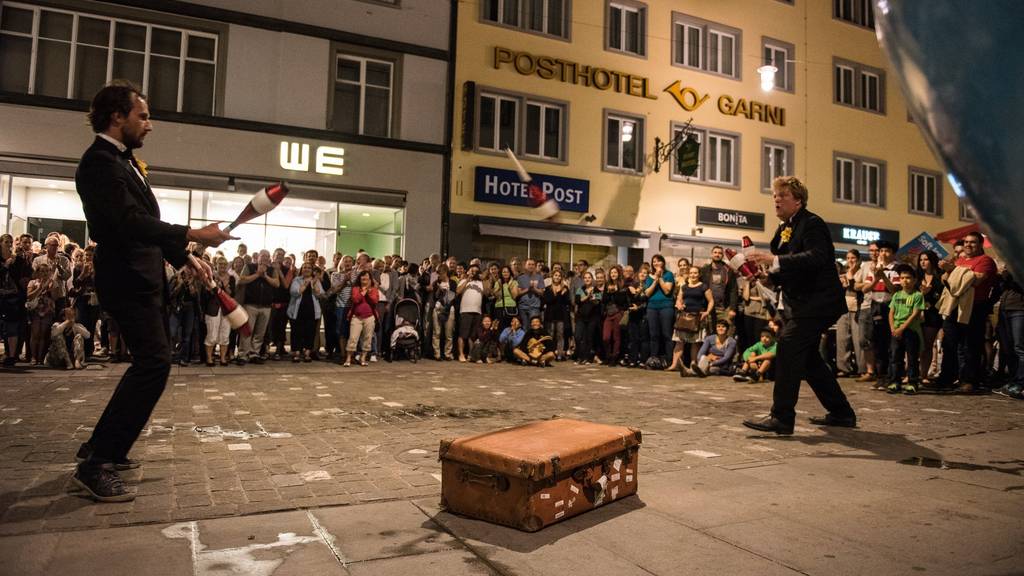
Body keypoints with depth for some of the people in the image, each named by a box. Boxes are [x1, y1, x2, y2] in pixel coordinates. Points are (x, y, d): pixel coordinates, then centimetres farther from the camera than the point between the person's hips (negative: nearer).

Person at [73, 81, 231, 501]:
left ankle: (103, 447, 27)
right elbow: (129, 221, -26)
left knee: (148, 363, 16)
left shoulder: (122, 160, 17)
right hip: (128, 280, -11)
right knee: (154, 363, -15)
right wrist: (193, 235, -32)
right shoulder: (100, 162, -14)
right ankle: (96, 464, -10)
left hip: (141, 278, 11)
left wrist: (183, 258, 18)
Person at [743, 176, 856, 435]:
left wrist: (774, 260, -35)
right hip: (802, 304, 10)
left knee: (788, 347, -18)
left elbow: (816, 257, -30)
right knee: (808, 357, 14)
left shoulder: (811, 223, -12)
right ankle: (841, 413, 28)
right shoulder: (785, 229, 15)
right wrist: (765, 271, -2)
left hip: (816, 302, -10)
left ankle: (782, 418, -17)